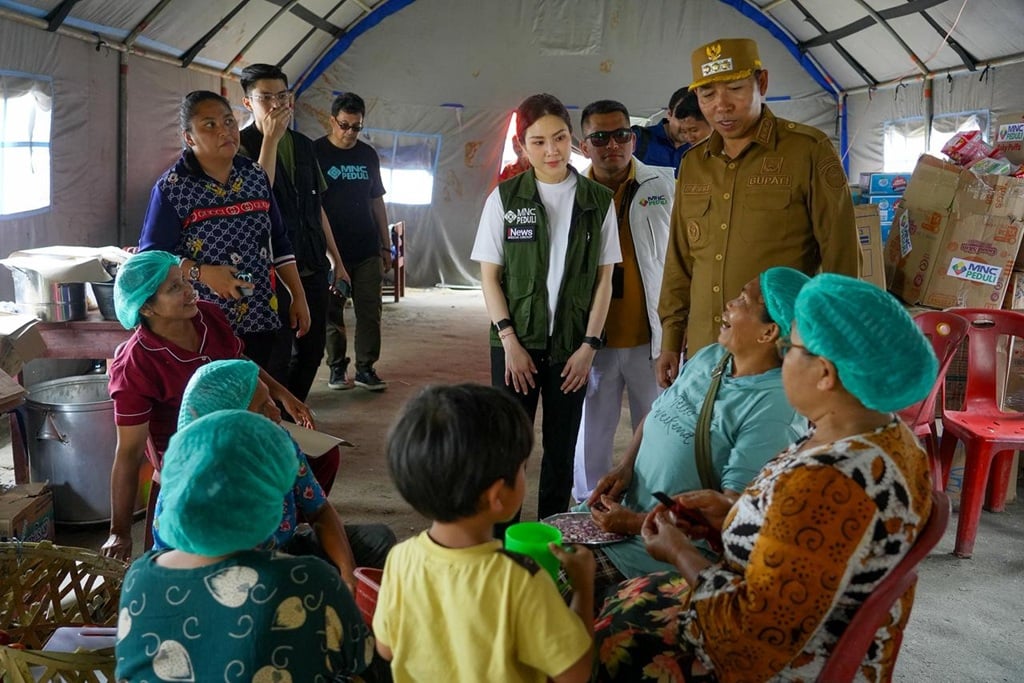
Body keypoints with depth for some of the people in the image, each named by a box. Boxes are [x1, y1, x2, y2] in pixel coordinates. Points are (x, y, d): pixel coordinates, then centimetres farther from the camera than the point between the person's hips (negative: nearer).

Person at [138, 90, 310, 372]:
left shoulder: (256, 176, 8)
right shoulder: (171, 188, -8)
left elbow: (279, 242, 13)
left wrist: (298, 296, 9)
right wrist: (202, 273, -22)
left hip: (259, 319, 5)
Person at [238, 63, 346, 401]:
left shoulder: (303, 145, 12)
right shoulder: (242, 145, -6)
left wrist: (335, 258, 17)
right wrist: (271, 139, -21)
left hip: (313, 267, 6)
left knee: (311, 349, 14)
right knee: (276, 357, 0)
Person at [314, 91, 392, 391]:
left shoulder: (368, 155, 11)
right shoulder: (315, 152, -2)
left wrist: (386, 246, 12)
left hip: (367, 249, 4)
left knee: (370, 310, 2)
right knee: (332, 311, 4)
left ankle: (366, 368, 10)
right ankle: (337, 367, 15)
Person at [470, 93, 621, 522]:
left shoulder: (598, 202, 2)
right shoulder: (505, 198, -1)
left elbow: (604, 278, 3)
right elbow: (489, 275, -1)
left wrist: (589, 345, -4)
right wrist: (510, 341, -8)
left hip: (572, 345, 1)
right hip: (516, 341, -1)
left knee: (562, 447, 10)